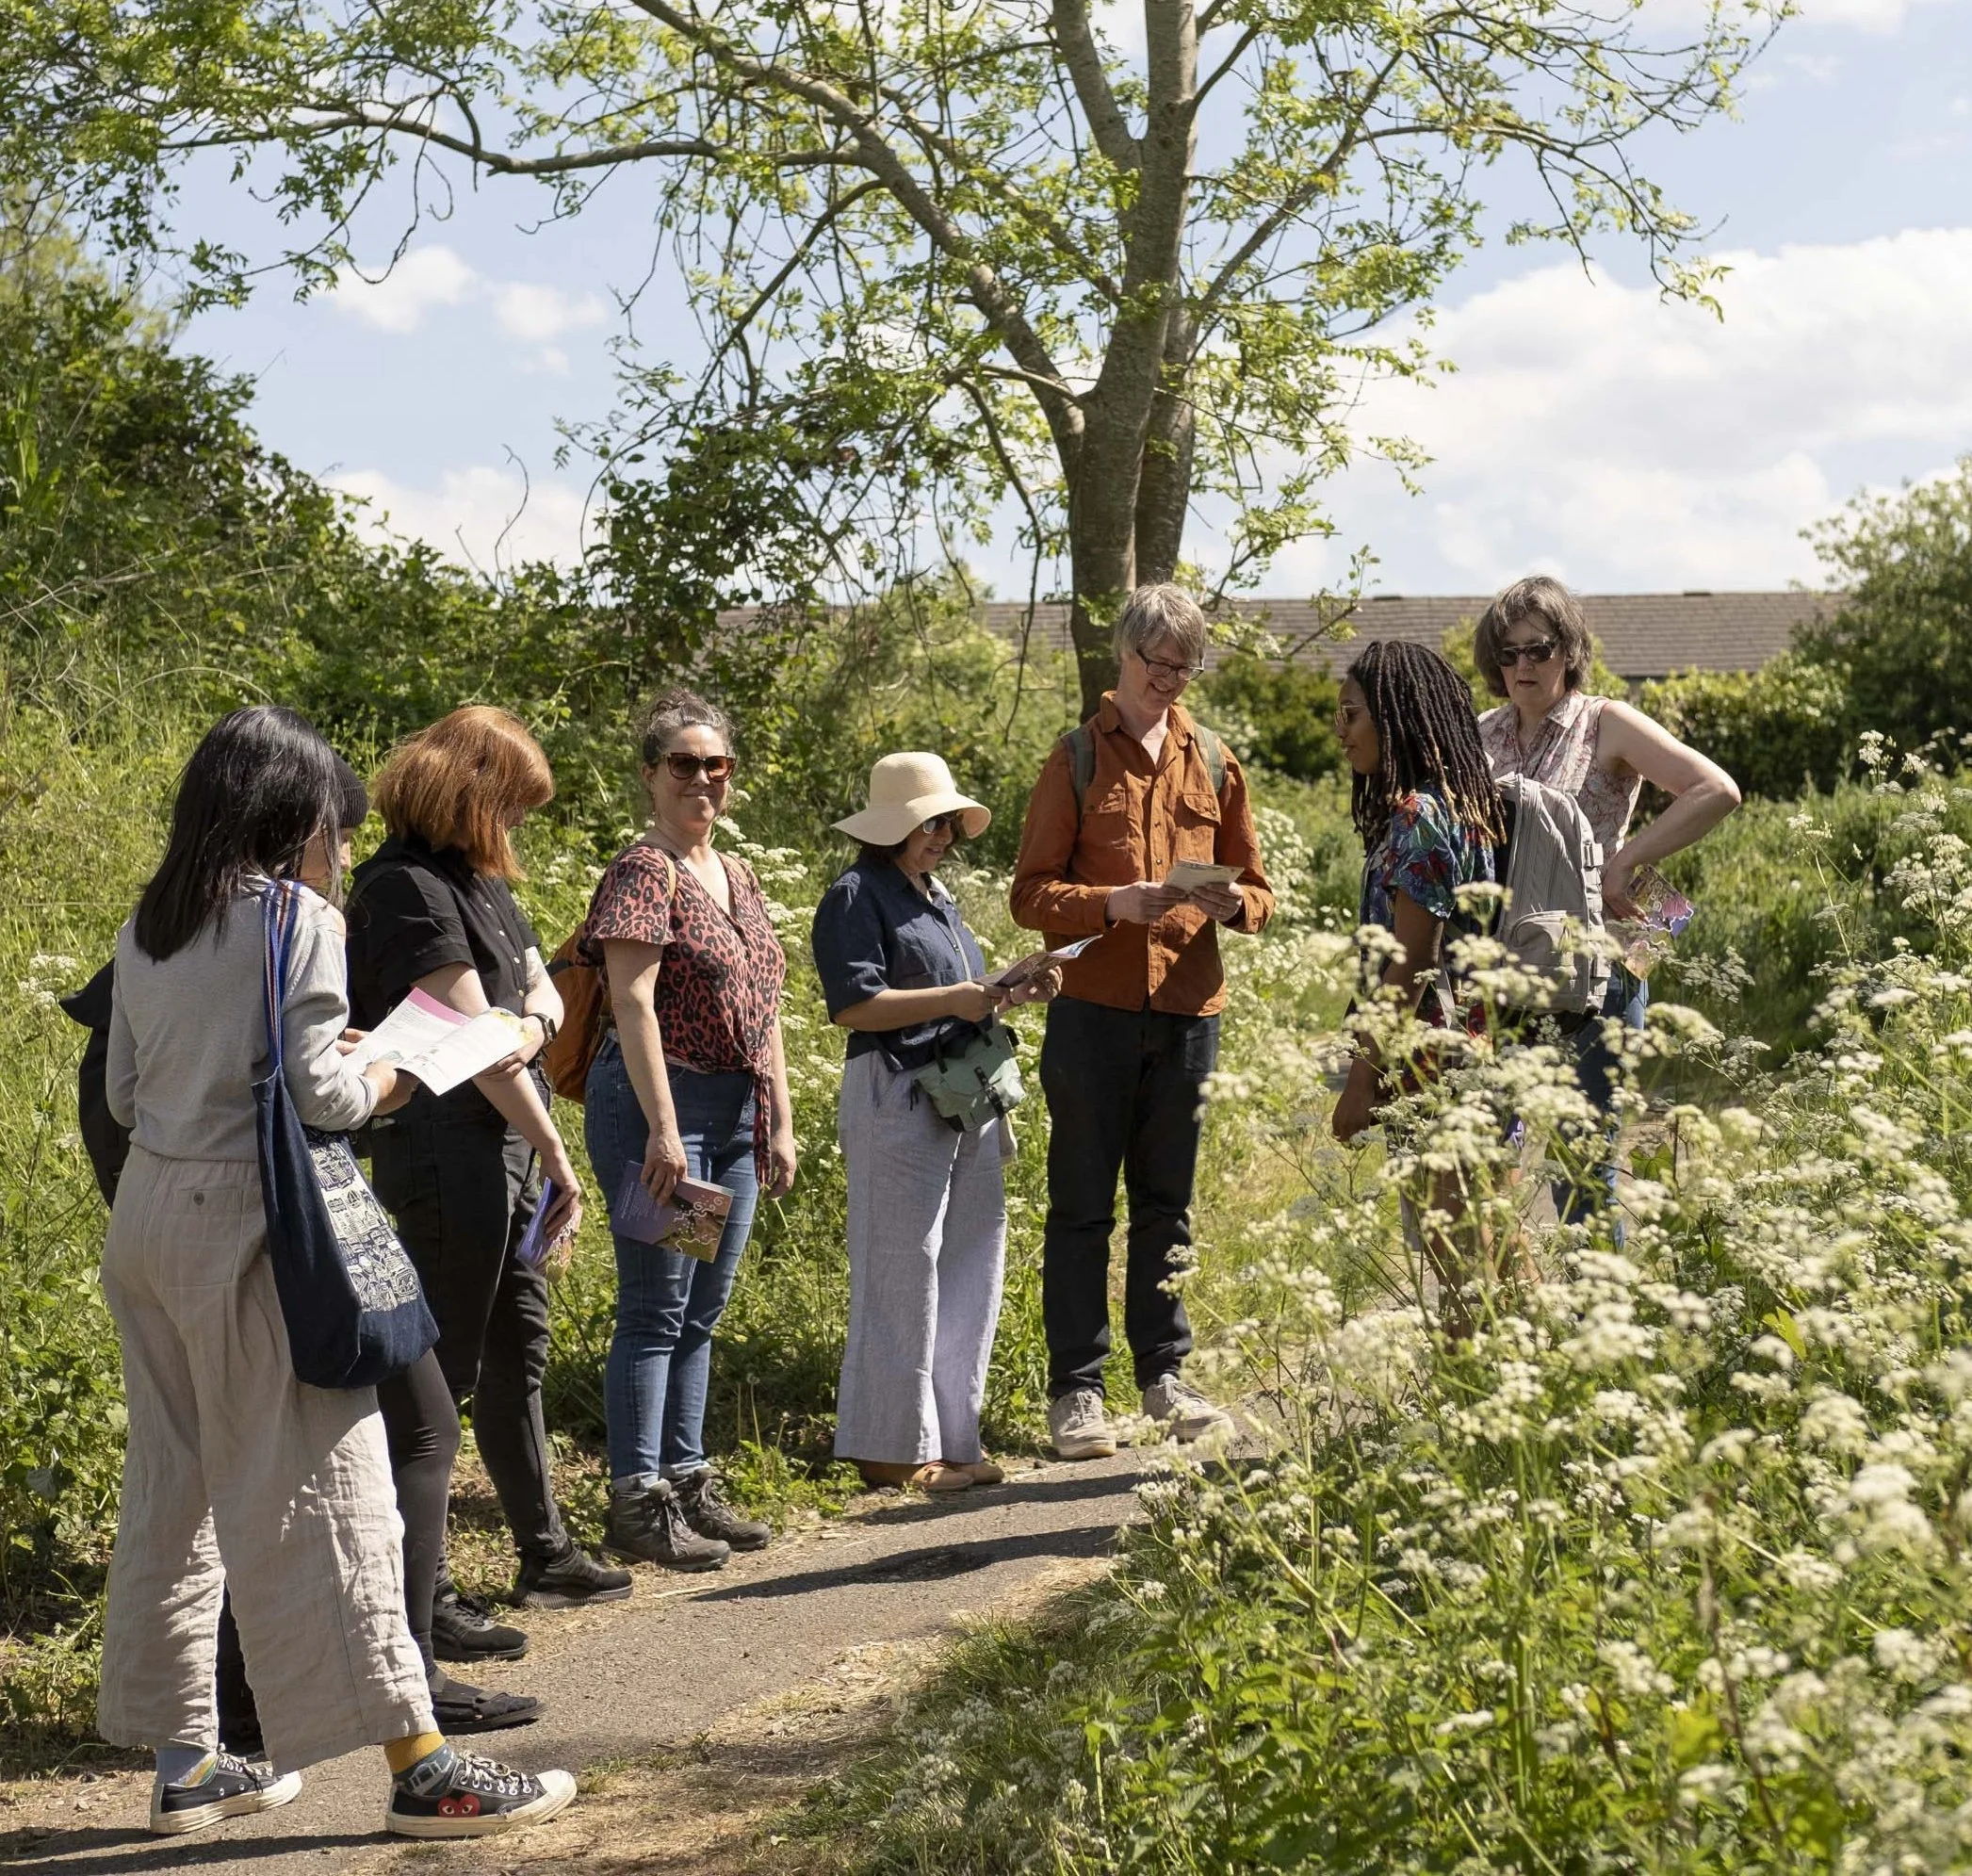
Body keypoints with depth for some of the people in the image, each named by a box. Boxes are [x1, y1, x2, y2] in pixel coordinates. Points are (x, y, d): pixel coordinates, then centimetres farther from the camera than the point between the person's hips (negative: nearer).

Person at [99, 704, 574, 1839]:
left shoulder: (147, 929, 10)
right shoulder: (299, 919, -11)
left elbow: (125, 1094, 14)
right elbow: (321, 1095, -16)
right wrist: (387, 1080, 4)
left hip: (148, 1216, 7)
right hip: (246, 1222, -7)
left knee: (170, 1486, 13)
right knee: (319, 1489, -5)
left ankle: (184, 1761, 21)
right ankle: (419, 1767, -2)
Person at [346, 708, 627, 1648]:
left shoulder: (481, 881, 15)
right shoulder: (406, 887, -15)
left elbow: (542, 989, 15)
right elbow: (471, 1034, -18)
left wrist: (532, 1024, -10)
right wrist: (558, 1158, -13)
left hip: (504, 1151, 10)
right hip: (447, 1154, -10)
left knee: (517, 1349, 18)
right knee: (441, 1369, -6)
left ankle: (545, 1553, 31)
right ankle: (421, 1595, 0)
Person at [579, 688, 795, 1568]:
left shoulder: (736, 875, 15)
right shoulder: (645, 872, -10)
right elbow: (633, 1003, -17)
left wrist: (780, 1122, 16)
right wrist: (662, 1127, -22)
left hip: (736, 1114, 8)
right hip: (660, 1104, -8)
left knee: (701, 1313, 13)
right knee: (655, 1308, -5)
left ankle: (687, 1480, 21)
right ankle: (636, 1503, 0)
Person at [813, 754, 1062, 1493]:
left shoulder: (935, 896, 20)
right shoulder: (857, 897, -8)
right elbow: (853, 1004, -18)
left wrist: (1014, 990, 9)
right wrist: (952, 1000, -21)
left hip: (964, 1099, 9)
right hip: (898, 1099, -9)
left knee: (969, 1266, 10)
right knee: (901, 1270, -5)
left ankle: (949, 1437, 18)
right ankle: (892, 1447, 1)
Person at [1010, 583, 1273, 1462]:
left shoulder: (1213, 762, 13)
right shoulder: (1077, 758, 3)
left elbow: (1256, 888, 15)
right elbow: (1031, 893, -2)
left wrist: (1232, 903, -8)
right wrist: (1113, 903, -19)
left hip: (1188, 1011, 3)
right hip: (1094, 1008, -3)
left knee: (1167, 1204, 10)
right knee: (1082, 1206, 1)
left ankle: (1164, 1375, 19)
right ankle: (1075, 1390, 5)